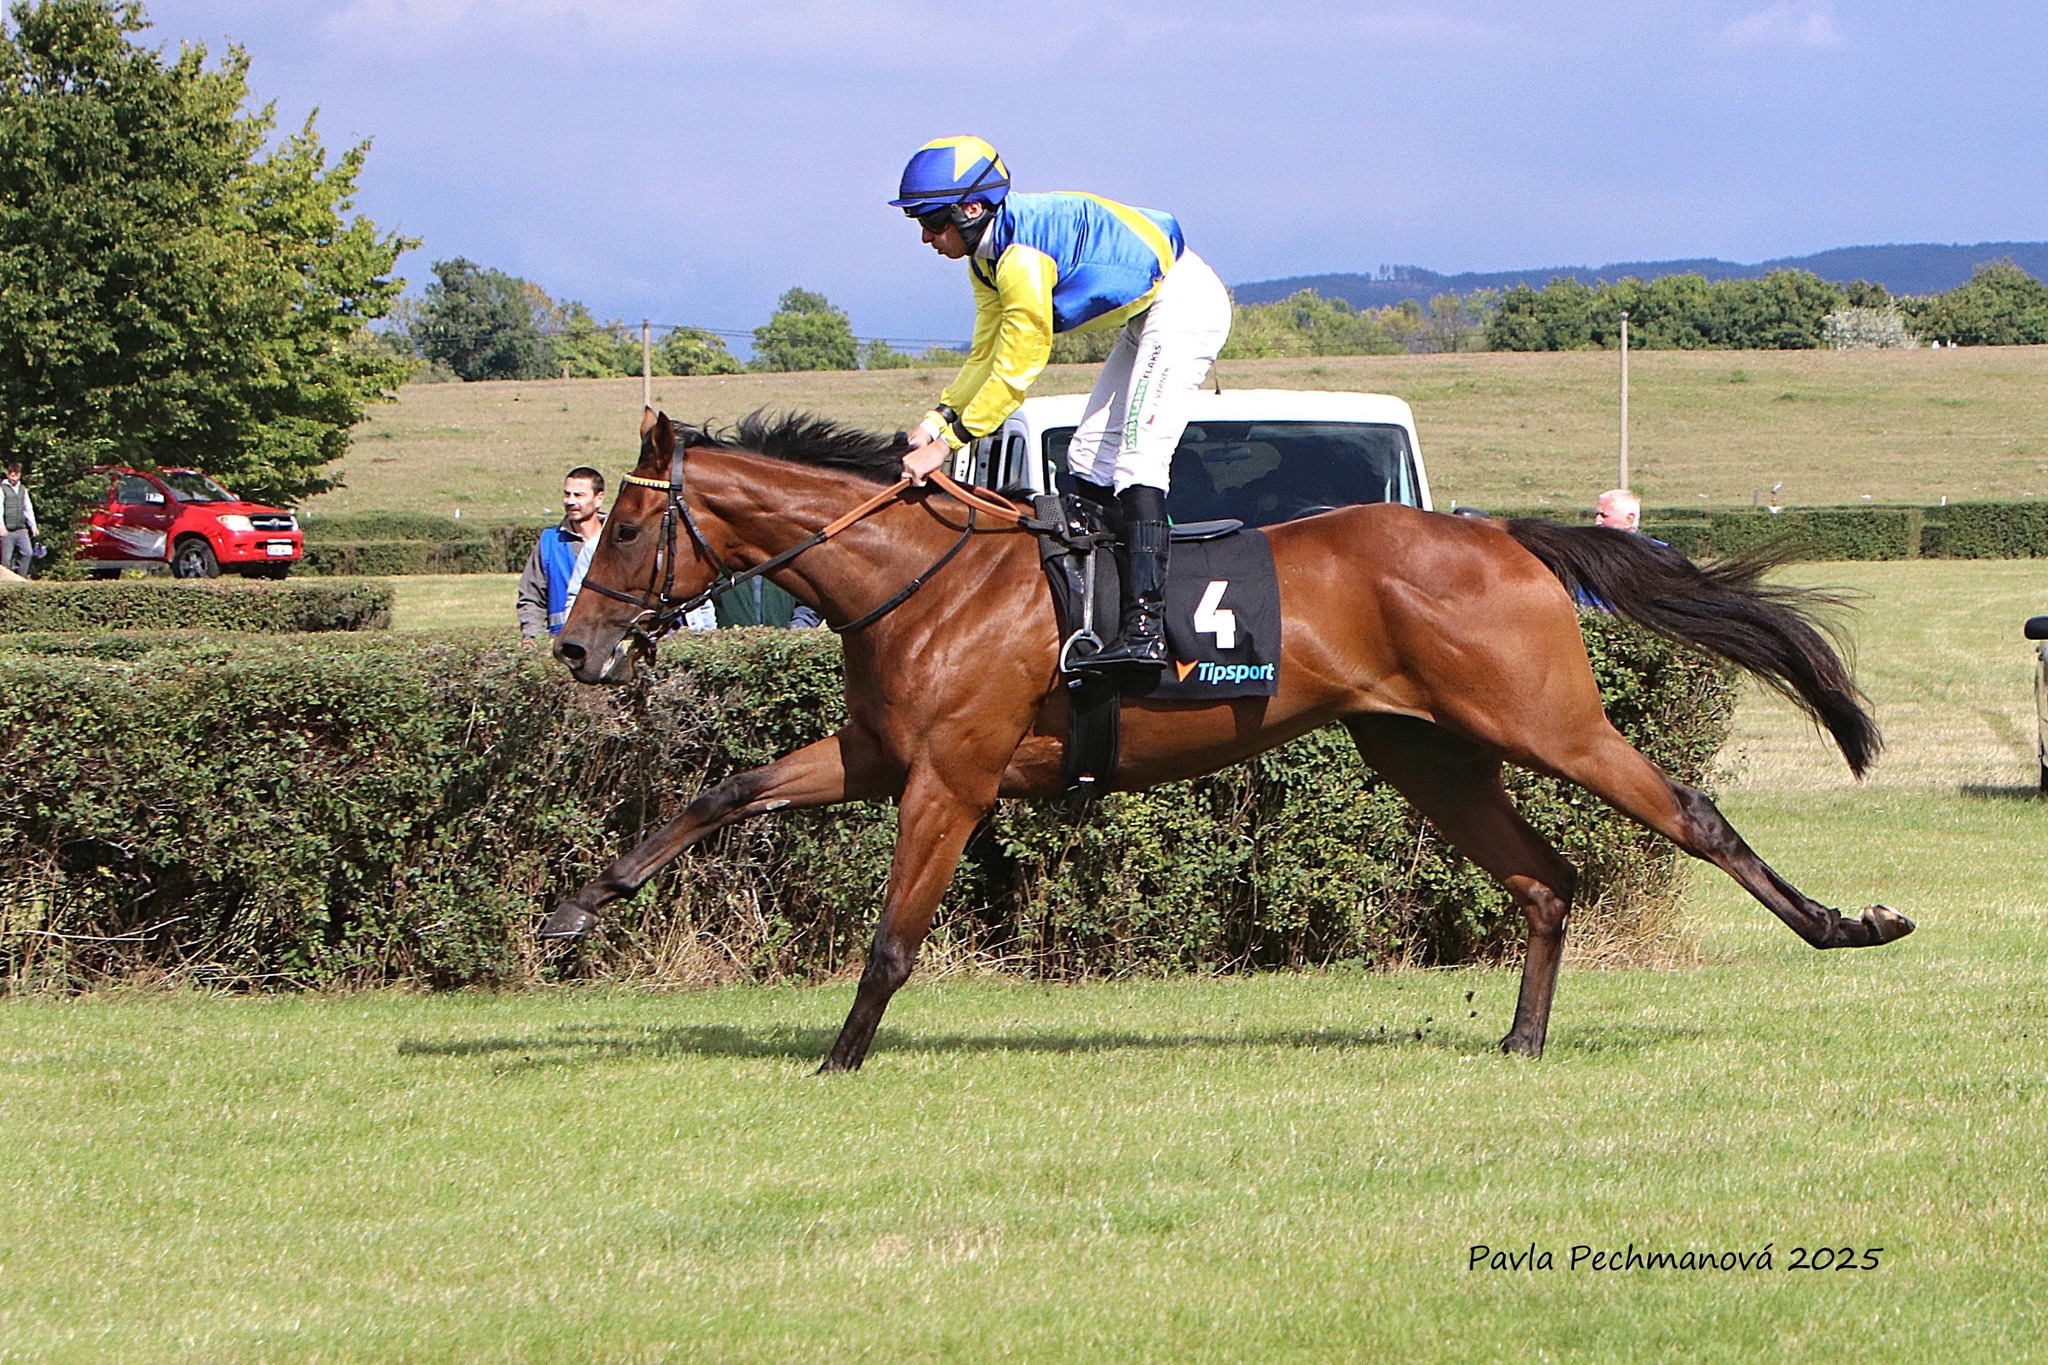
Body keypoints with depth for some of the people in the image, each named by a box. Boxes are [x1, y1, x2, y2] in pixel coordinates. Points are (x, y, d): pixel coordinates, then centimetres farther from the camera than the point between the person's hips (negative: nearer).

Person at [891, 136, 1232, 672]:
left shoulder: (1023, 256, -28)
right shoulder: (990, 256, 4)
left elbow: (1016, 371, -26)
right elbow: (987, 357, 7)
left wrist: (949, 441, -24)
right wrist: (937, 419, -7)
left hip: (1185, 302, -11)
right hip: (1147, 316, 11)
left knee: (1137, 455, -20)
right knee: (1090, 455, 10)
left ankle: (1146, 630, -29)